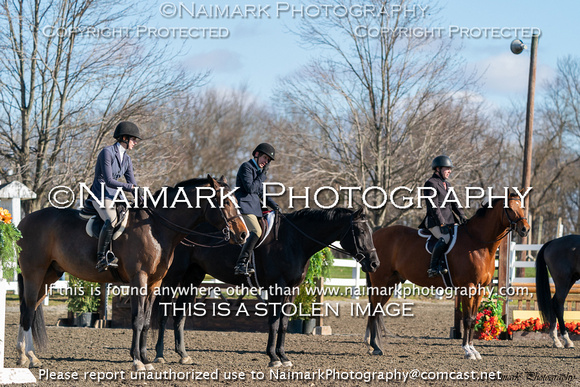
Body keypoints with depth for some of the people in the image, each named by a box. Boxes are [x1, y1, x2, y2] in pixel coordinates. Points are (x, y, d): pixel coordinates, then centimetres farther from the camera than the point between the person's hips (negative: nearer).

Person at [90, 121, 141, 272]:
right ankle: (101, 258, -29)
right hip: (101, 195, -9)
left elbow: (132, 183, 11)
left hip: (116, 196, 9)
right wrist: (130, 187, -27)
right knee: (111, 220, -35)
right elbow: (109, 181, -21)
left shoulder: (126, 159, 12)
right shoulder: (107, 152, -13)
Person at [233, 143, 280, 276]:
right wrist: (262, 175, -10)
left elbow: (261, 192, 27)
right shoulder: (246, 167, -5)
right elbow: (250, 188, -17)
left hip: (255, 207, 10)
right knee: (256, 231, -27)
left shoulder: (258, 170, 23)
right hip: (245, 206, -10)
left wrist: (273, 205, 14)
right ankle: (240, 264, -31)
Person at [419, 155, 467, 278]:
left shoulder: (446, 184, 23)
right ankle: (433, 267, -31)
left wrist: (461, 216, 5)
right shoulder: (431, 184, -6)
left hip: (449, 220, 9)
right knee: (446, 238, -32)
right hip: (435, 222, -9)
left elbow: (454, 203, 23)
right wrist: (442, 224, -20)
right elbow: (433, 207, -14)